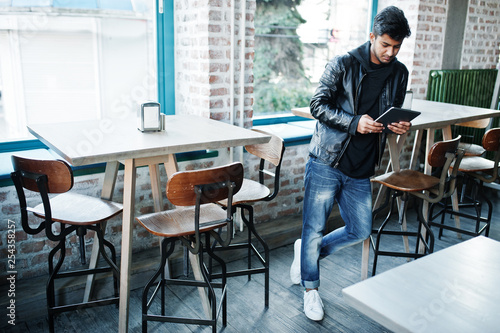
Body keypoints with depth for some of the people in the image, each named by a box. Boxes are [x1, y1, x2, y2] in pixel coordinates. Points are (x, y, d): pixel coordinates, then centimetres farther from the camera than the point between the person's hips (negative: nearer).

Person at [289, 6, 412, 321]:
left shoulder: (399, 73, 9)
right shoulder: (343, 65, -7)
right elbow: (318, 106, -10)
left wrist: (400, 126, -5)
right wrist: (354, 122, -23)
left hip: (361, 170, 5)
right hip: (327, 162, -5)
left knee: (361, 230, 10)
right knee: (315, 227, 2)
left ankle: (307, 250, 34)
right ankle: (311, 289, 25)